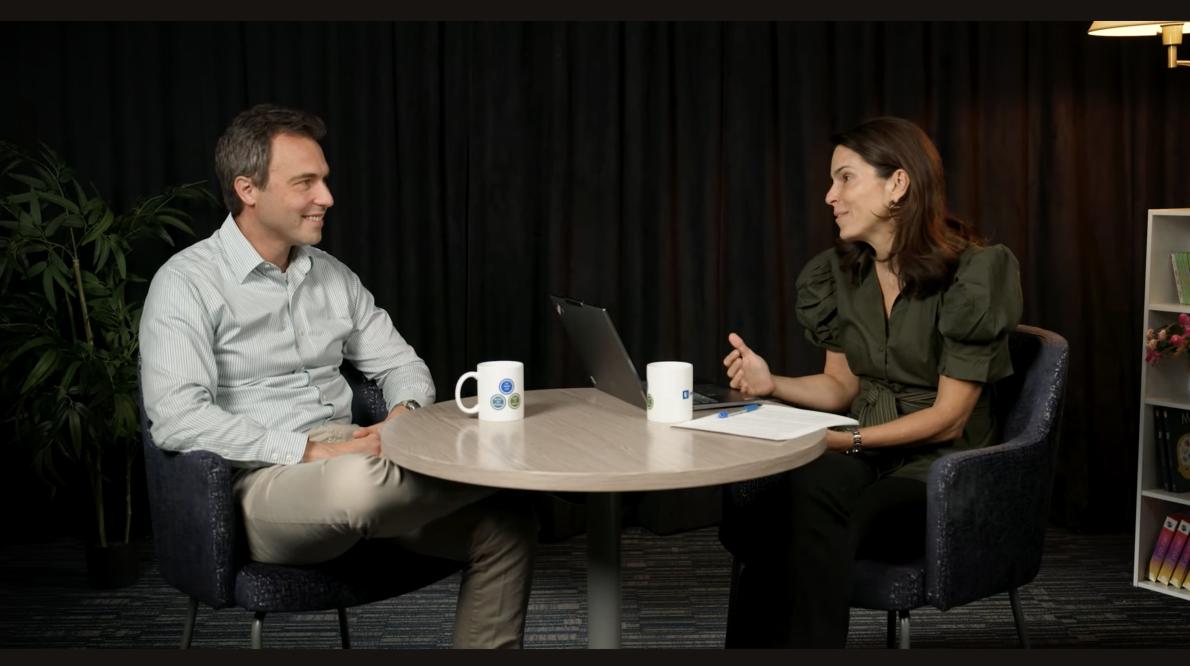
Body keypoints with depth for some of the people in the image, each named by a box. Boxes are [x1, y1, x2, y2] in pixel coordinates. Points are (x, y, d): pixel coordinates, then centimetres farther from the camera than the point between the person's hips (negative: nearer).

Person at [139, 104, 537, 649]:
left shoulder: (332, 276, 14)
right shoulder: (188, 282, -6)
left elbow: (401, 365, 20)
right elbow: (175, 418, -20)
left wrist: (404, 413, -6)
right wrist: (310, 452, -23)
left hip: (350, 459, 7)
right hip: (263, 484, -6)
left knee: (504, 526, -11)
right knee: (359, 480, -39)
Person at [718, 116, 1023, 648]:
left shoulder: (973, 274, -12)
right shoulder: (839, 274, 6)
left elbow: (949, 418, -12)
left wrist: (845, 441, -21)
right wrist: (772, 383, -7)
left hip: (943, 470, -5)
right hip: (863, 457, 5)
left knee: (812, 522, -35)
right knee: (752, 495, -29)